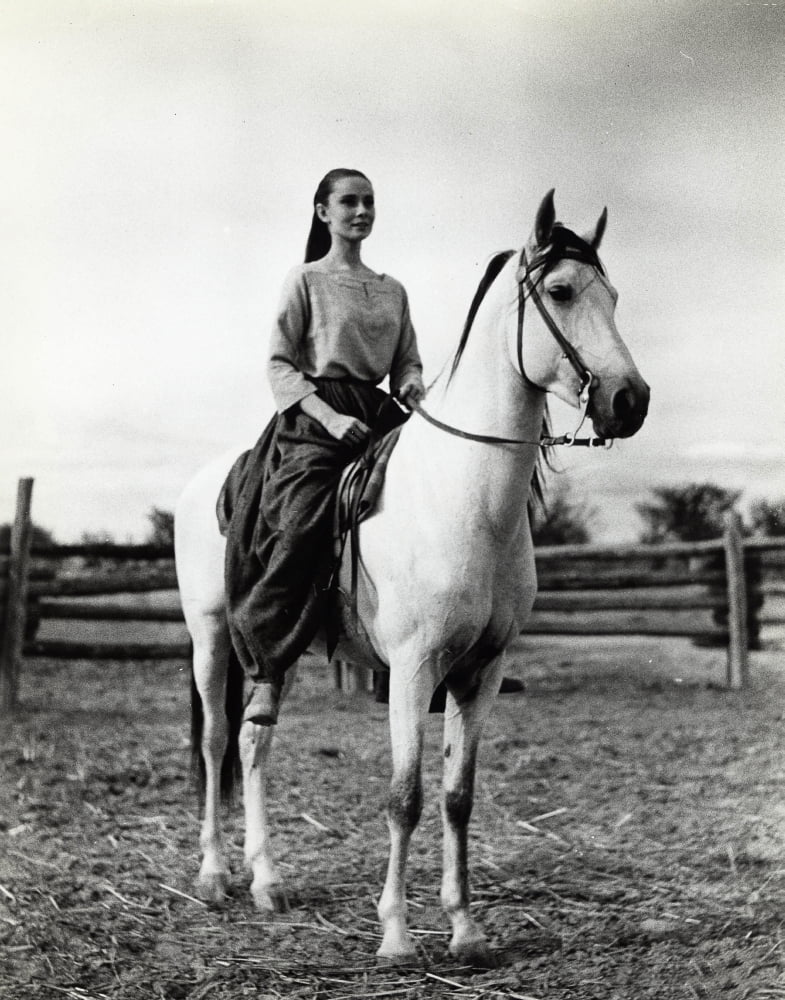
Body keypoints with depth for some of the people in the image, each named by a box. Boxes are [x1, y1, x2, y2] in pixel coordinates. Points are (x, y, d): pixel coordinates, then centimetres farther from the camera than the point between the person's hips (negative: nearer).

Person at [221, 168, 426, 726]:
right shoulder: (306, 280, 5)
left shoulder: (393, 291, 20)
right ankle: (267, 672, -25)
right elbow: (280, 365, -2)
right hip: (315, 418, -6)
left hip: (380, 415, 6)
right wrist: (331, 417, -15)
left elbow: (407, 365, 21)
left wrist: (414, 388, -5)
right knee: (302, 526, -29)